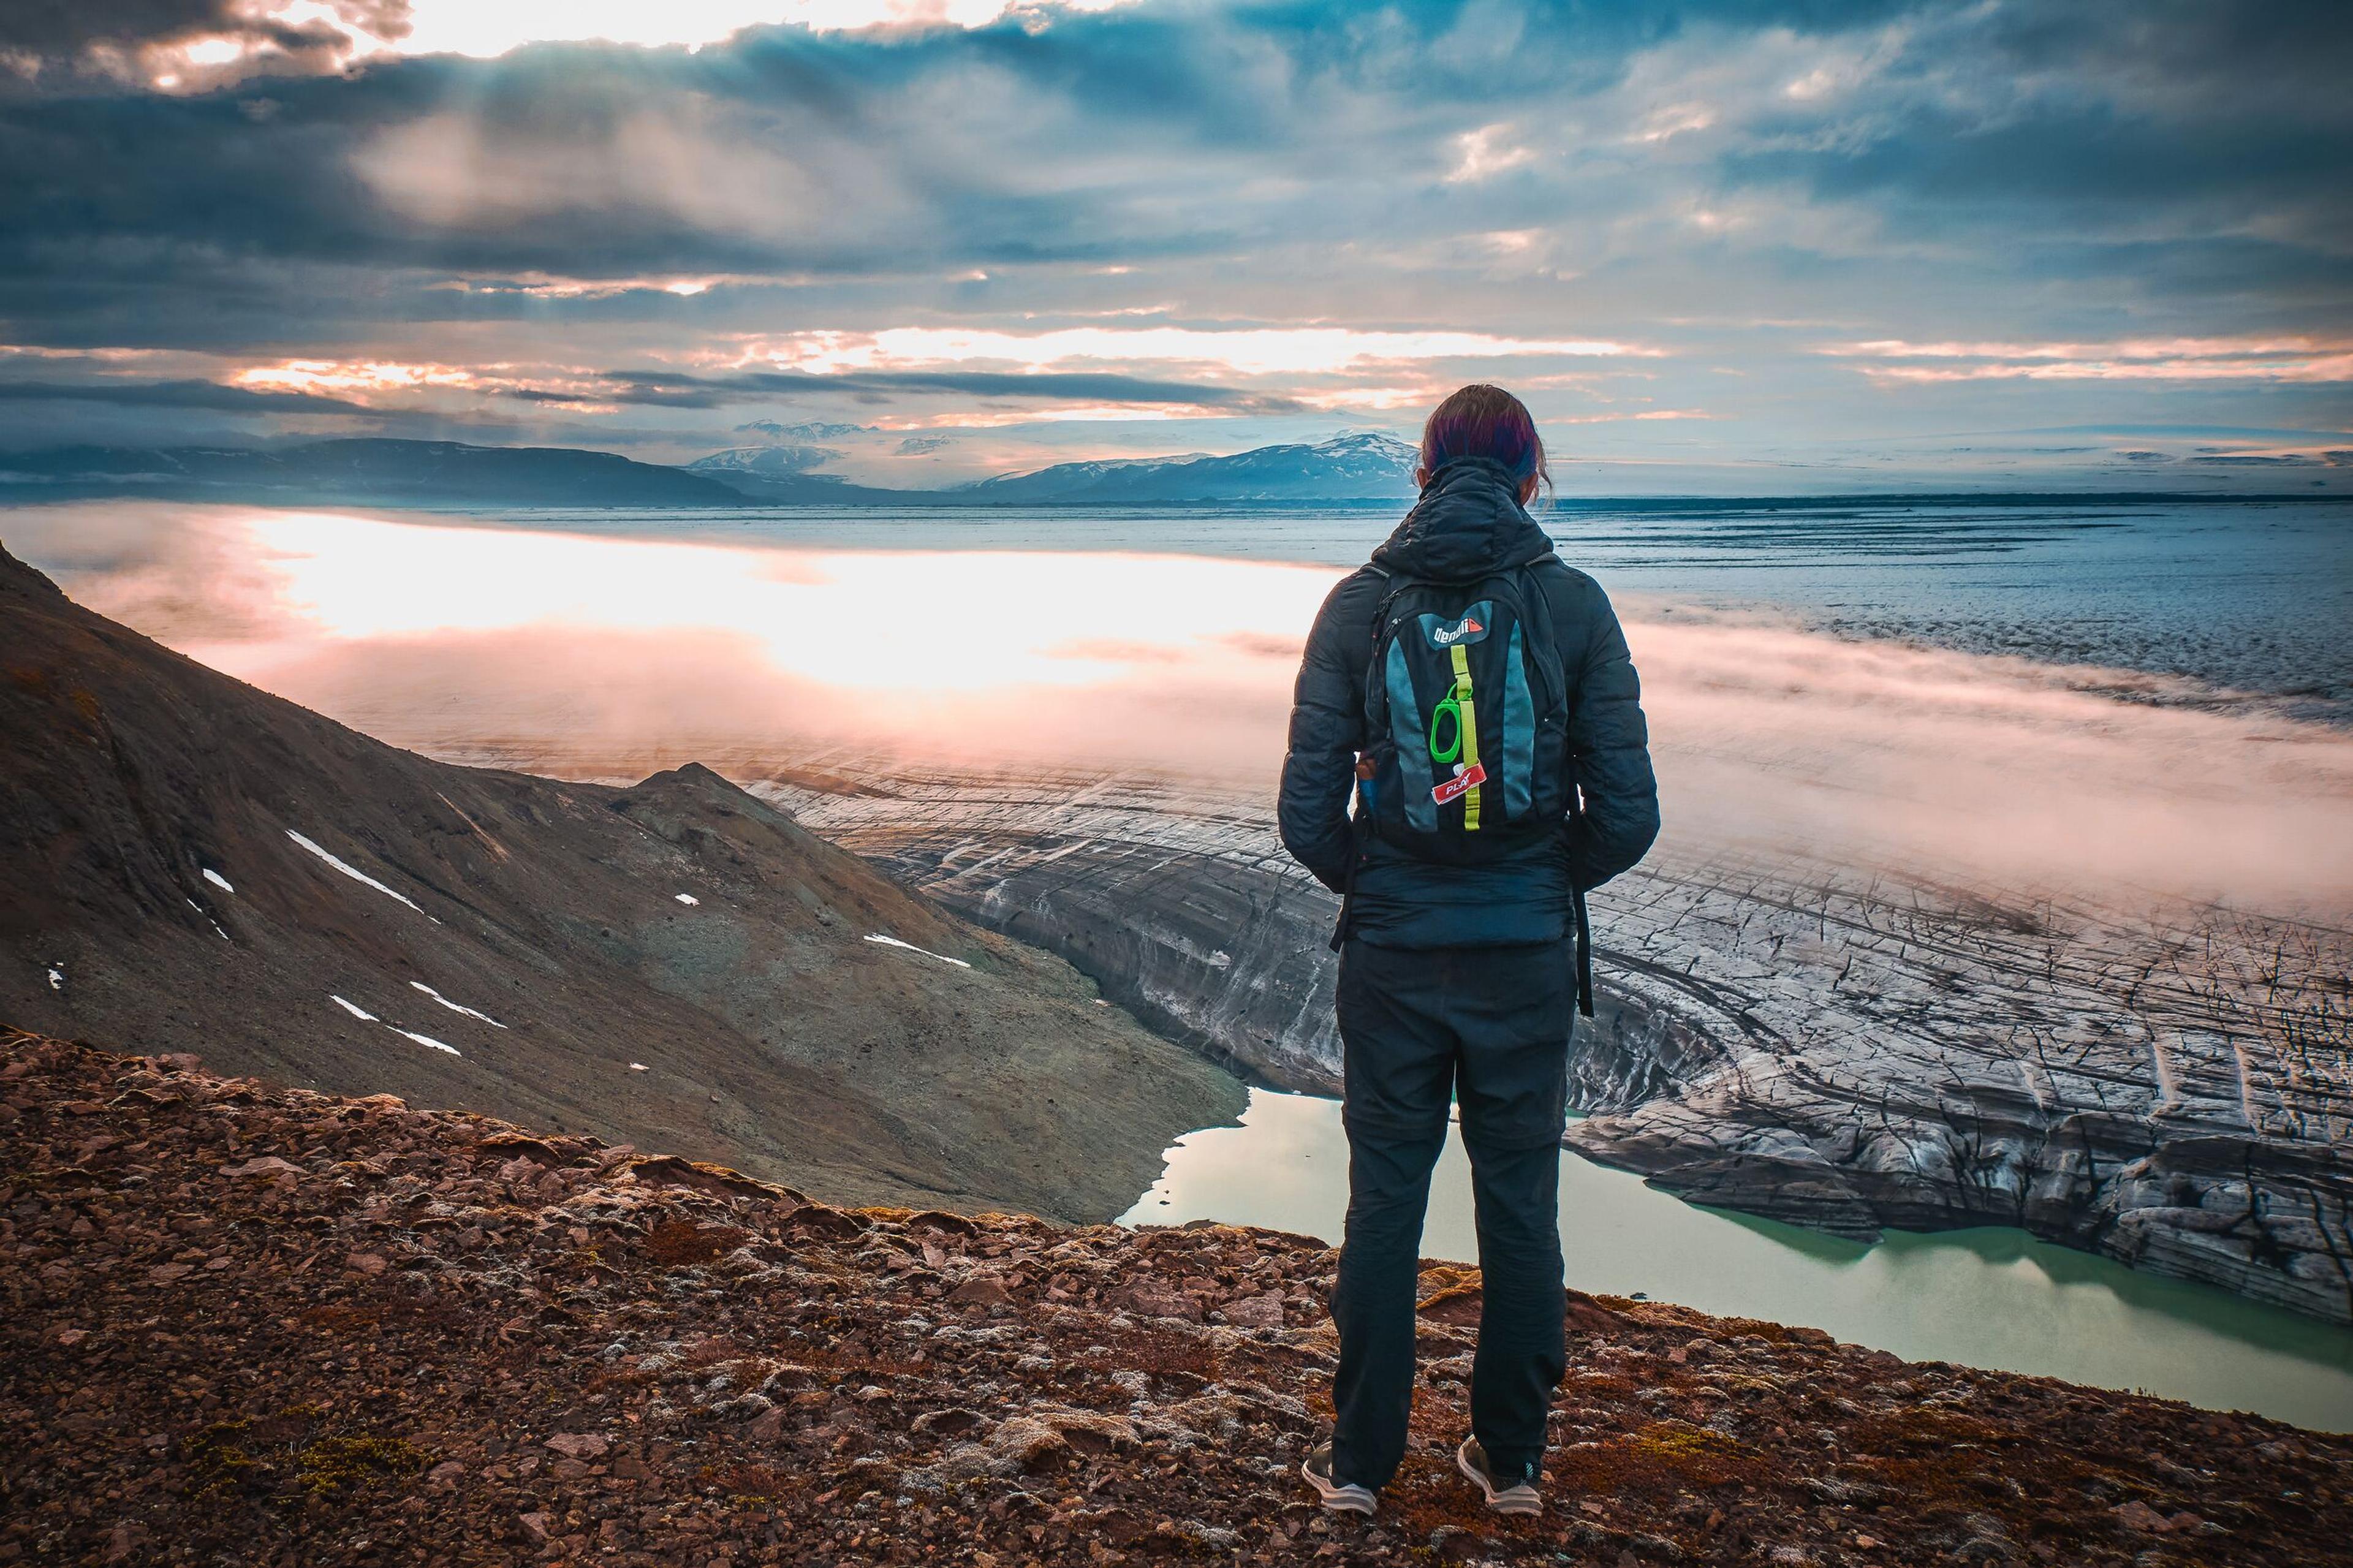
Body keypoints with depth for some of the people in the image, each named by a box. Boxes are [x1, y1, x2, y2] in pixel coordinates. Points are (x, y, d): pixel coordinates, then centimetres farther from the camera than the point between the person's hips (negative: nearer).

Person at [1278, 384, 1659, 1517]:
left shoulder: (1361, 603, -3)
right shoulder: (1572, 604, -4)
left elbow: (1308, 813, -5)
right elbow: (1628, 814, -4)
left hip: (1392, 955, 0)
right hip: (1528, 957, 0)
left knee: (1384, 1201, 12)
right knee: (1519, 1205, 14)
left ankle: (1359, 1459, 23)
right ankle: (1511, 1457, 27)